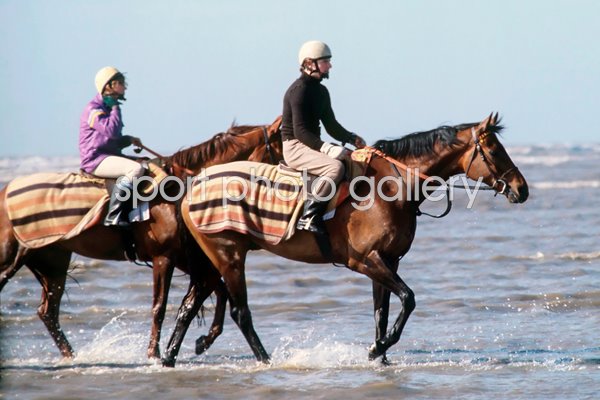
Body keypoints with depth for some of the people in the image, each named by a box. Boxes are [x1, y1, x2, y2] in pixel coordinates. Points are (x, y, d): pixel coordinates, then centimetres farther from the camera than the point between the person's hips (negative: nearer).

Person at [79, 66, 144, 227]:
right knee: (136, 169, -30)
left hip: (110, 155, 11)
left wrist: (129, 140, 9)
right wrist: (115, 109, -14)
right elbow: (111, 130, -27)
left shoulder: (108, 108, 20)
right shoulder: (94, 109, -11)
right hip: (95, 159, -11)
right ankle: (113, 217, -36)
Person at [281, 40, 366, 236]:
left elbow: (331, 125, 19)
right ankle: (308, 217, -31)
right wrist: (326, 148, -29)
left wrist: (352, 139, 2)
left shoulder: (320, 91, 15)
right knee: (335, 167, -32)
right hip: (295, 148, -10)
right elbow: (300, 132, -22)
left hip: (313, 145, 10)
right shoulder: (299, 90, -15)